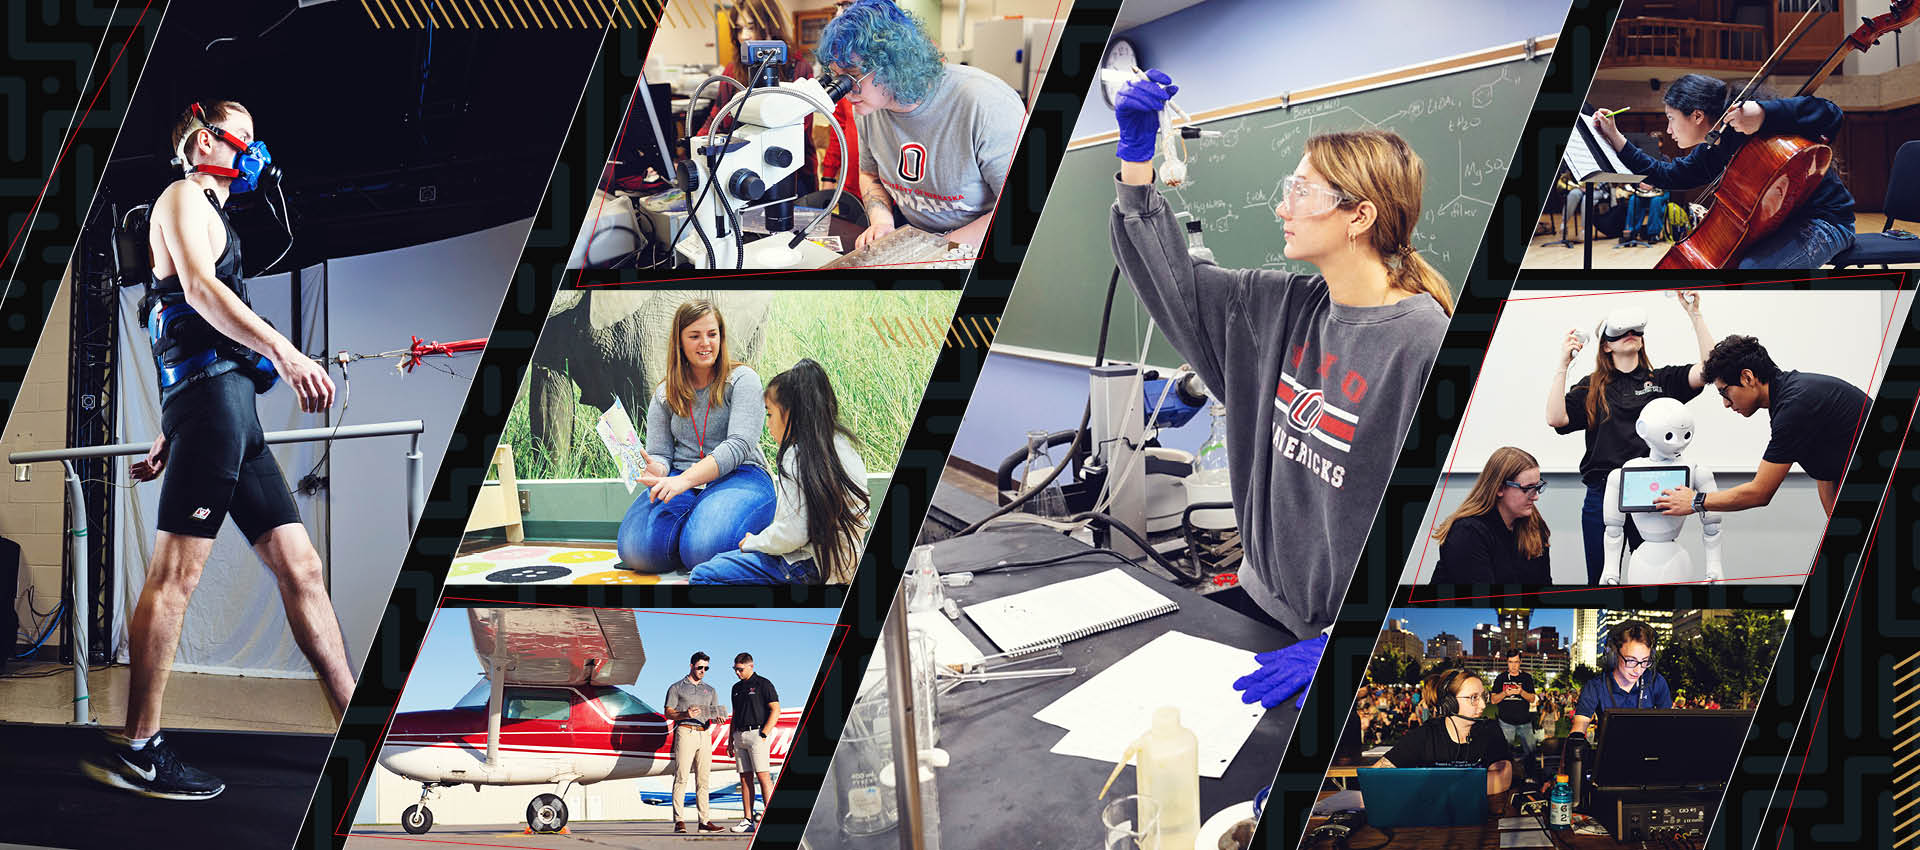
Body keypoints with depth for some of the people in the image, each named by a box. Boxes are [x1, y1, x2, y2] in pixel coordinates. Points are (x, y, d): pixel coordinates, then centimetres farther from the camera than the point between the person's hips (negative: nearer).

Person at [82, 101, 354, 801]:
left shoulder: (212, 214, 31)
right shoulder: (183, 198, 3)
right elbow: (198, 287, -16)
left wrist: (171, 438, 28)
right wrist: (284, 351, -27)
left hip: (231, 414, 10)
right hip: (212, 394, -10)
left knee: (299, 564, 6)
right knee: (177, 570, -13)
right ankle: (135, 749, -15)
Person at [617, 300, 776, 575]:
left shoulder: (741, 380, 0)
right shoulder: (664, 395, 14)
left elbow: (739, 445, -12)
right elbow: (660, 454, 11)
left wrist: (685, 479, -24)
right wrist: (656, 470, -17)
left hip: (738, 477, -3)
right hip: (681, 482, 4)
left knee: (705, 550, -35)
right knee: (636, 549, -26)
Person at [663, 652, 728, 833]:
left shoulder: (710, 691, 21)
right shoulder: (677, 688, 8)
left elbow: (714, 716, 17)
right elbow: (668, 712, 2)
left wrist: (718, 719, -8)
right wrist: (686, 714, -16)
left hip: (704, 735, 5)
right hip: (685, 732, -5)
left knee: (703, 780, 3)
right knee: (681, 777, -10)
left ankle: (705, 821, 2)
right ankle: (679, 821, -14)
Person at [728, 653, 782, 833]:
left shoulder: (763, 684, -4)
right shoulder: (737, 688, 18)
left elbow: (775, 710, -10)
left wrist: (764, 734, -16)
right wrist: (731, 740, 16)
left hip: (758, 733, -7)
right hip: (740, 735, 7)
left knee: (763, 776, -12)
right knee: (745, 779, 4)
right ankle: (748, 820, 4)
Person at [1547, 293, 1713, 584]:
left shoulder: (1662, 380, 9)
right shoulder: (1591, 387, 9)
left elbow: (1707, 369, -5)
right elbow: (1556, 419, -5)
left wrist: (1694, 314, -10)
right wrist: (1563, 364, -8)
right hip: (1602, 496, 0)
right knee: (1601, 580, 4)